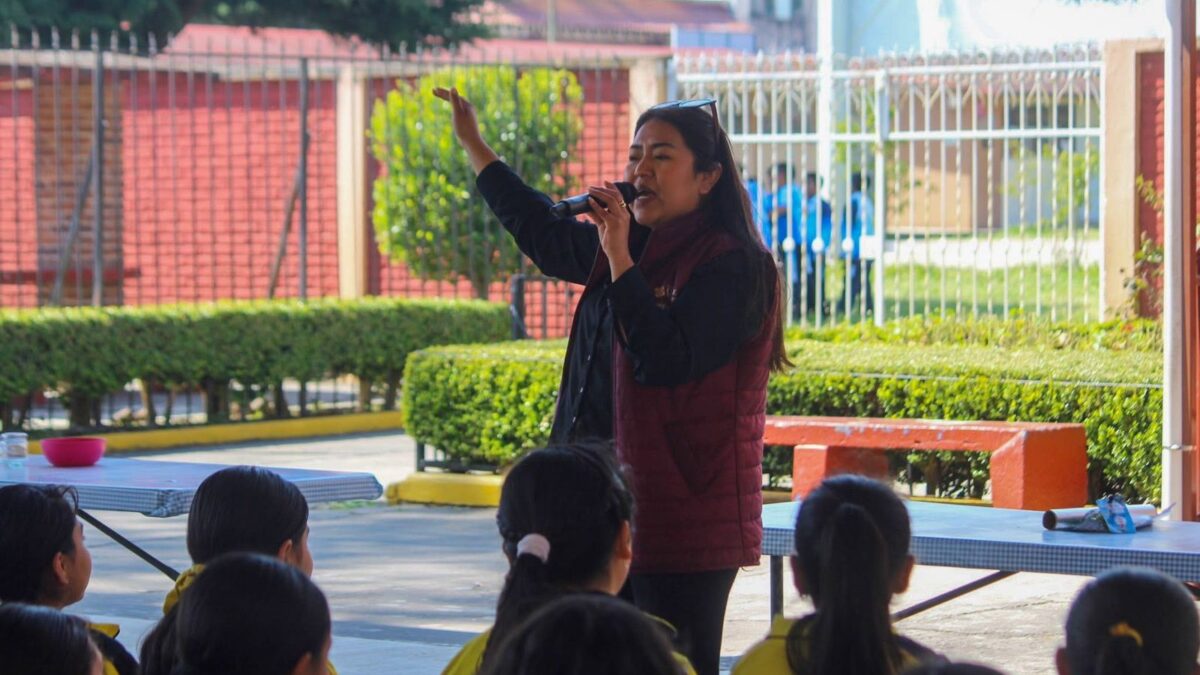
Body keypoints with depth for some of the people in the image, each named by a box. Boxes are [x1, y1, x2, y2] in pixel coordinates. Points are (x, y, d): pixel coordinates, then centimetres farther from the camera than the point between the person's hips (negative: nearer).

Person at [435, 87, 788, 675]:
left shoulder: (734, 266, -12)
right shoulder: (632, 247, 13)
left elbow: (665, 360, -24)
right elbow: (544, 234, 31)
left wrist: (619, 259, -22)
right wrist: (474, 147, 34)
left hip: (686, 518, -9)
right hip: (617, 507, 9)